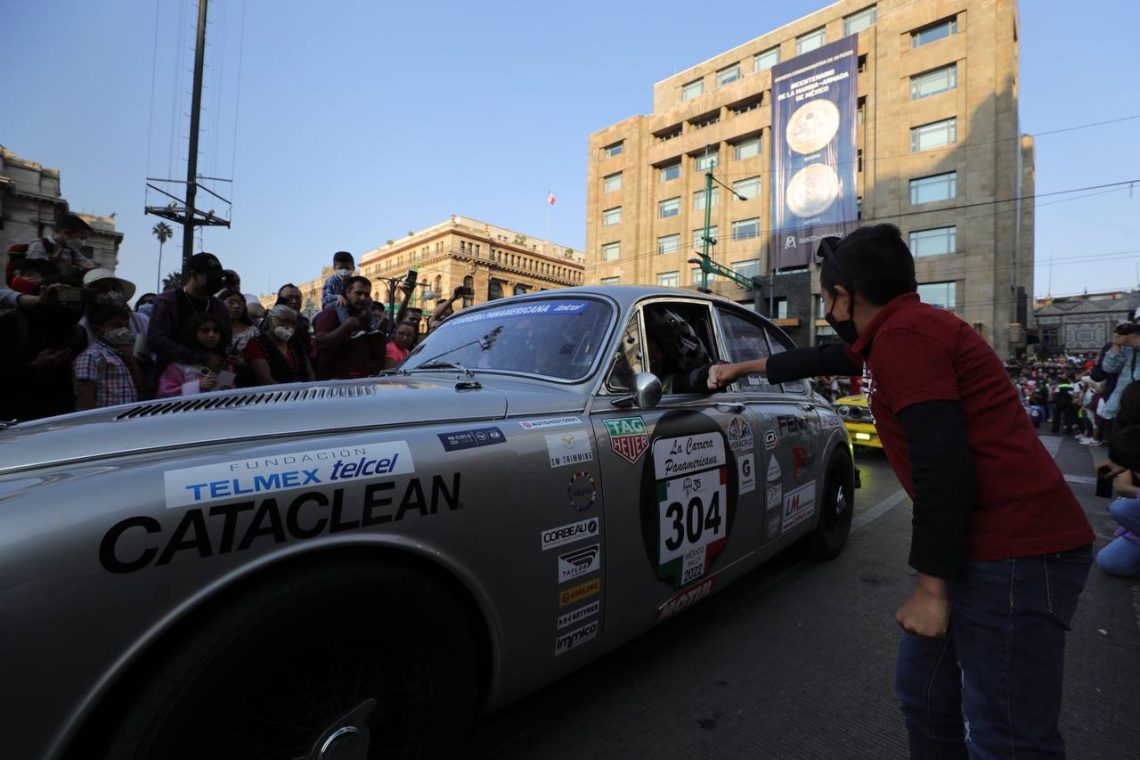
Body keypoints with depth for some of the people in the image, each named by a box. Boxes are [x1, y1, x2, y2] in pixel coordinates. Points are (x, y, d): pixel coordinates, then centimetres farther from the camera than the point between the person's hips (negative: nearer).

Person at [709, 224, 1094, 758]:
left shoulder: (903, 333, -17)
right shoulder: (898, 330, 13)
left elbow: (944, 466, -24)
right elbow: (828, 358, 29)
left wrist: (931, 586, -18)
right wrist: (745, 367, 39)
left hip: (1014, 554, -10)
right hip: (984, 547, 10)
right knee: (922, 693, 19)